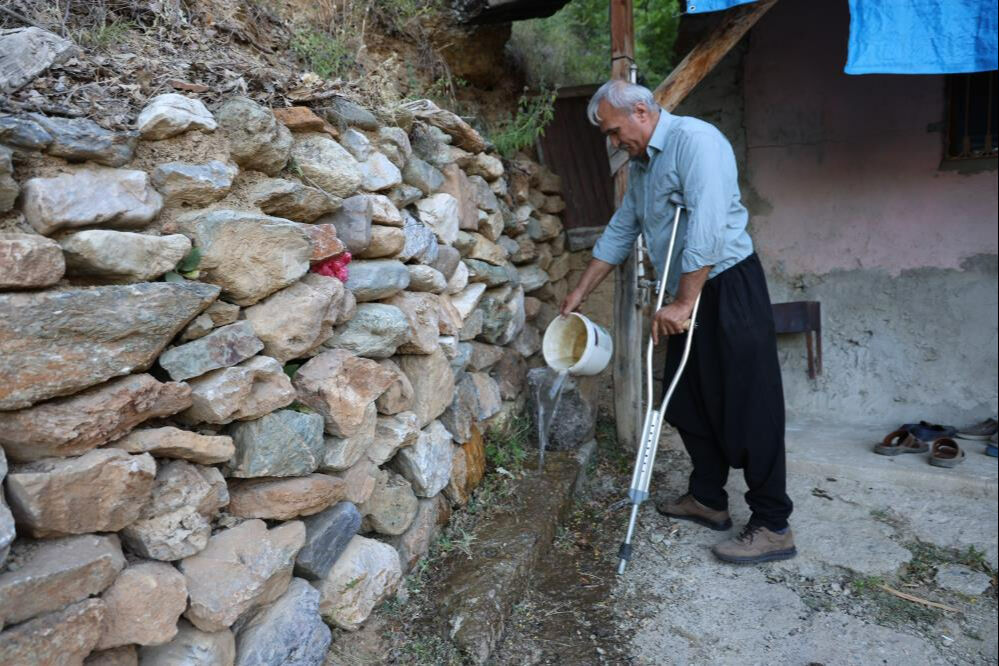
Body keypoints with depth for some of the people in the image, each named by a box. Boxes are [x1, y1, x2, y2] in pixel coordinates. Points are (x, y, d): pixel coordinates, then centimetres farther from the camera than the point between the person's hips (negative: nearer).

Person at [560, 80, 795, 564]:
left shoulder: (694, 140, -13)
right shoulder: (641, 164, 16)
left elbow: (706, 228, -24)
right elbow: (620, 231, 21)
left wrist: (682, 303, -24)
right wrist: (579, 293, 21)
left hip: (728, 286, -9)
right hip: (689, 298, 10)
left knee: (748, 408, -6)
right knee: (687, 403, 13)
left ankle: (773, 527, 3)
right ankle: (708, 499, 27)